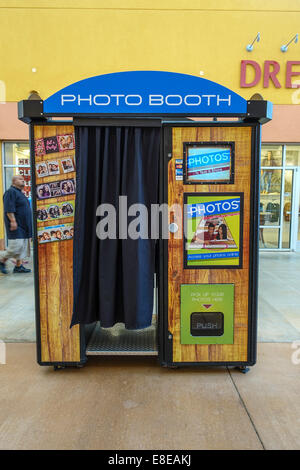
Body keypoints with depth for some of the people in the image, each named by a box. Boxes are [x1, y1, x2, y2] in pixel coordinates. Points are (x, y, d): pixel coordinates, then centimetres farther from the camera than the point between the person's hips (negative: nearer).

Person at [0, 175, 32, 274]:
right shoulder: (11, 192, -10)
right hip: (15, 225, -10)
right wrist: (13, 221, -25)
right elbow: (9, 209, -19)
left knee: (23, 246, 7)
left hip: (23, 225, 10)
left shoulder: (20, 193, 20)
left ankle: (18, 266, 12)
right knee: (16, 245, -11)